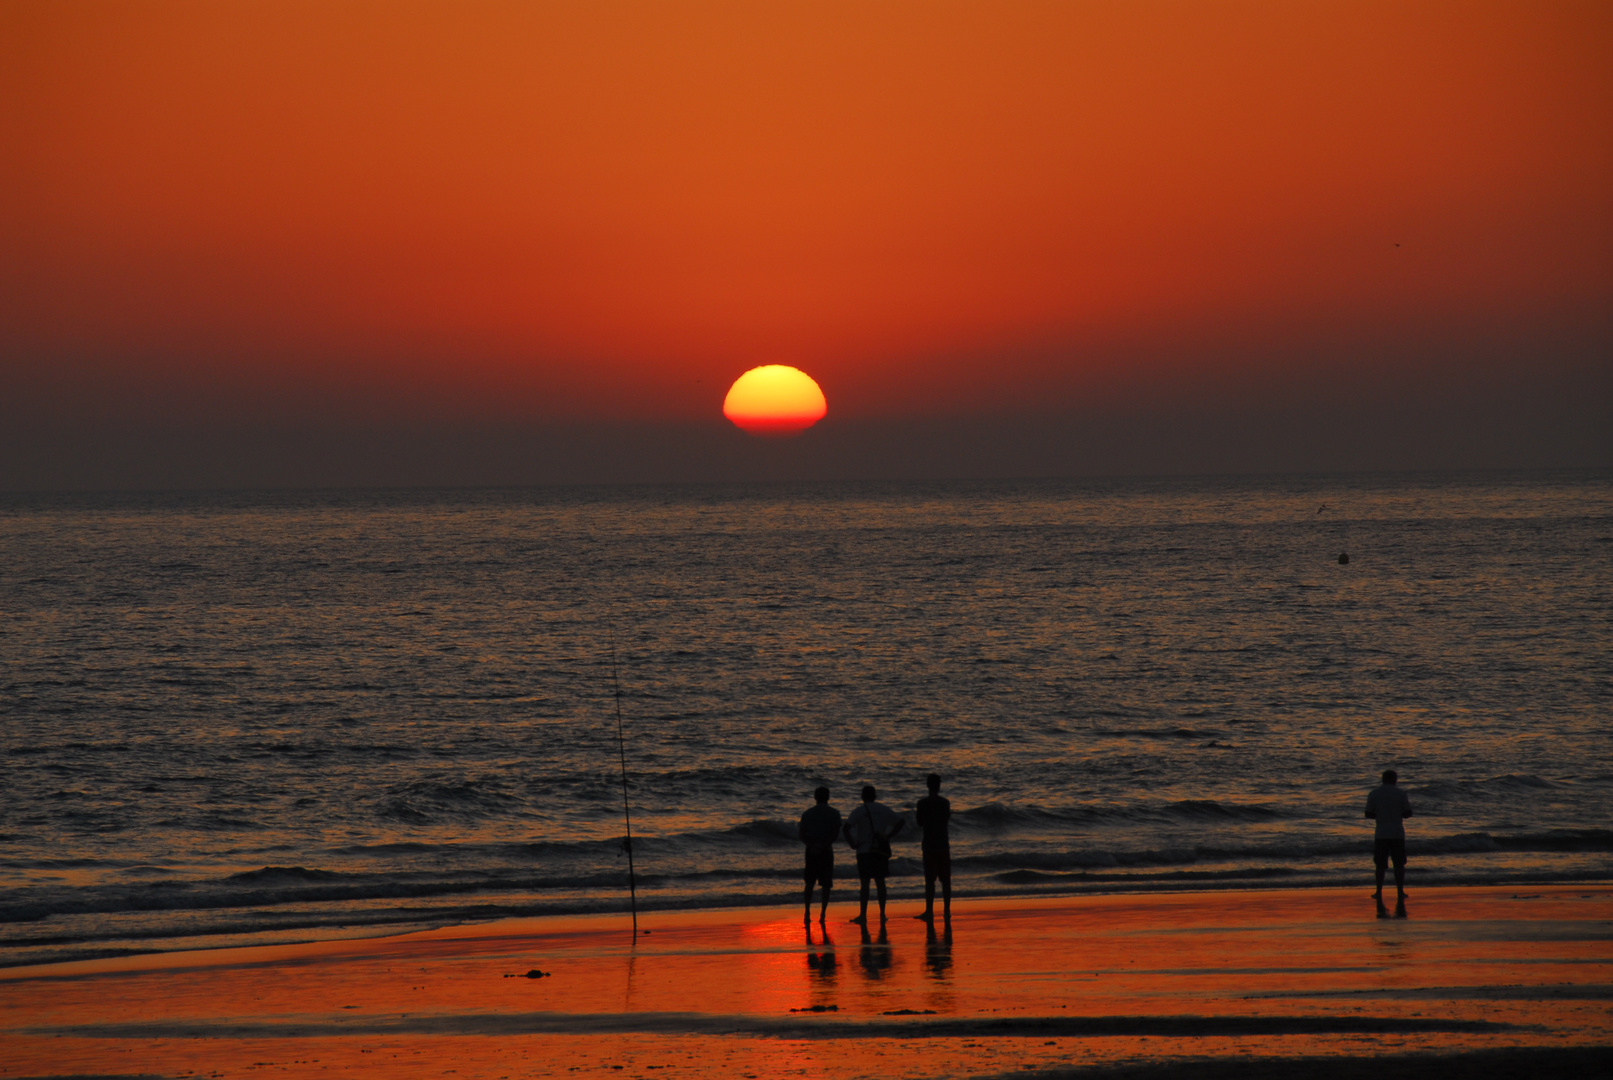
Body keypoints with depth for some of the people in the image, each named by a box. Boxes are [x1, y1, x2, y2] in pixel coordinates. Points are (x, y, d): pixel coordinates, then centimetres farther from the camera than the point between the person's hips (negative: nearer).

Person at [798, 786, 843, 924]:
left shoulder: (808, 813, 5)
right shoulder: (834, 813, -2)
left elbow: (801, 834, -2)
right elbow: (836, 834, -13)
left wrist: (811, 845, -11)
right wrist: (823, 845, -16)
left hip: (811, 851, 2)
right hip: (826, 851, -2)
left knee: (810, 882, 13)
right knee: (826, 884, 6)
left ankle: (807, 912, 6)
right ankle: (823, 914, -1)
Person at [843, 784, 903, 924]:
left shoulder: (858, 811, -5)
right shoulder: (884, 810, 7)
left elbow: (847, 827, -17)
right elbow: (899, 822, 6)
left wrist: (852, 844, -9)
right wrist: (888, 836, 2)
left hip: (864, 850, -3)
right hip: (881, 850, 3)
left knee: (865, 883, -2)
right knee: (880, 881, 11)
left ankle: (863, 916, -3)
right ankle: (882, 914, 12)